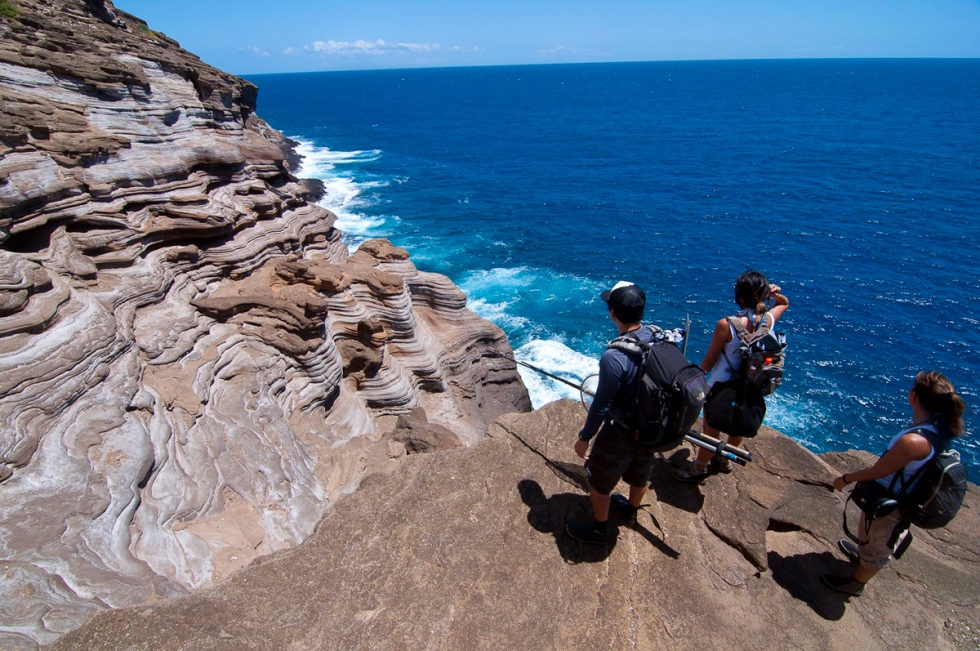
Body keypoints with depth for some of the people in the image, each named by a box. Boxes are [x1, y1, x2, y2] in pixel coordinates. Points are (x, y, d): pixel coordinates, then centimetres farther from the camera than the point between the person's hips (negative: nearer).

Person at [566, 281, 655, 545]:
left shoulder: (614, 357, -34)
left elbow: (601, 406, -24)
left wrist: (584, 437, -9)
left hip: (620, 434, -7)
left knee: (599, 483, 18)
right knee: (640, 474, 31)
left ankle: (598, 531, 40)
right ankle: (631, 512, 58)